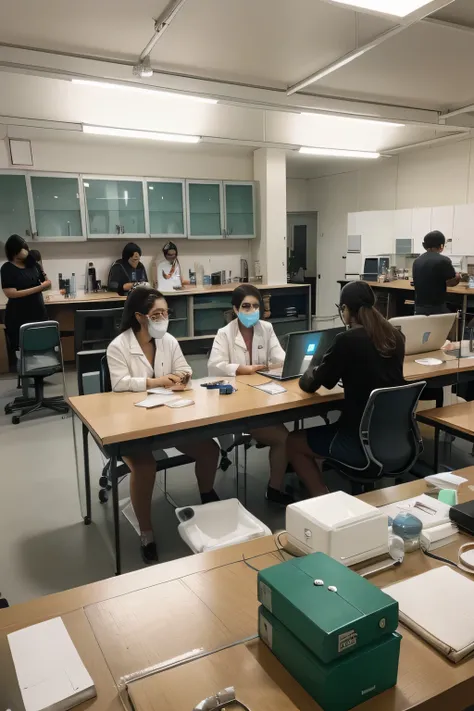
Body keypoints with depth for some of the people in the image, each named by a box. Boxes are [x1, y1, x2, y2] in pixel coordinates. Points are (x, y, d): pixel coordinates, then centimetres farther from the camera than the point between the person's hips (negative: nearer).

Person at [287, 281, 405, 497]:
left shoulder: (347, 340, -15)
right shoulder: (395, 337, 4)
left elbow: (309, 385, -5)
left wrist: (312, 370, 15)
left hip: (362, 443, -7)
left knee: (293, 442, 18)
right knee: (326, 430, 33)